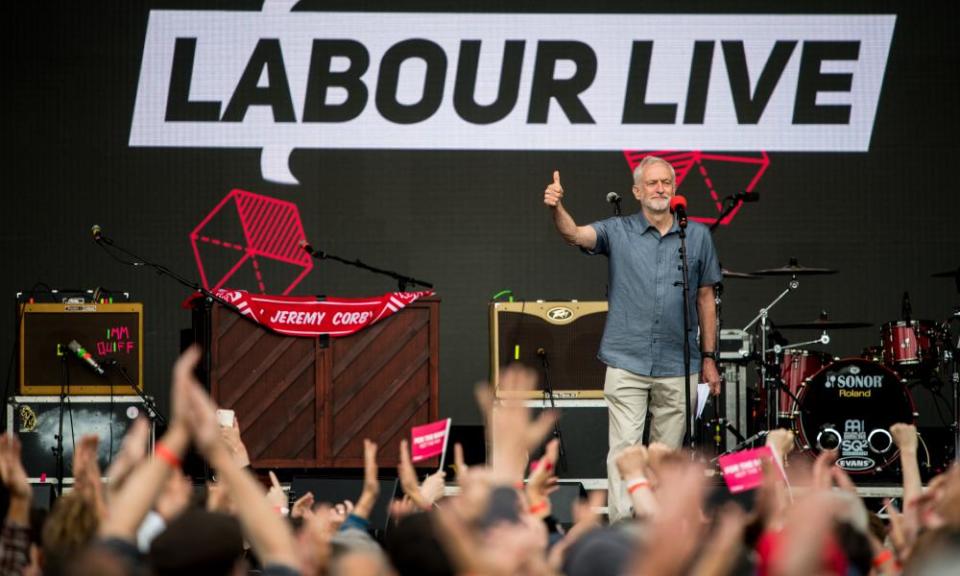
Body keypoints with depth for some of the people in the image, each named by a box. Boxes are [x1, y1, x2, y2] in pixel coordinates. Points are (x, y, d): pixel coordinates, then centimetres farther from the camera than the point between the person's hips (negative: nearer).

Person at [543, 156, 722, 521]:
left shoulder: (697, 236, 7)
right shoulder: (618, 232, 2)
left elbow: (705, 299, 11)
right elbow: (576, 234, -17)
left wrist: (709, 358, 10)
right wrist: (556, 209, -39)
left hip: (678, 367, 2)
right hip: (627, 364, -2)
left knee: (668, 453, 9)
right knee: (625, 448, -8)